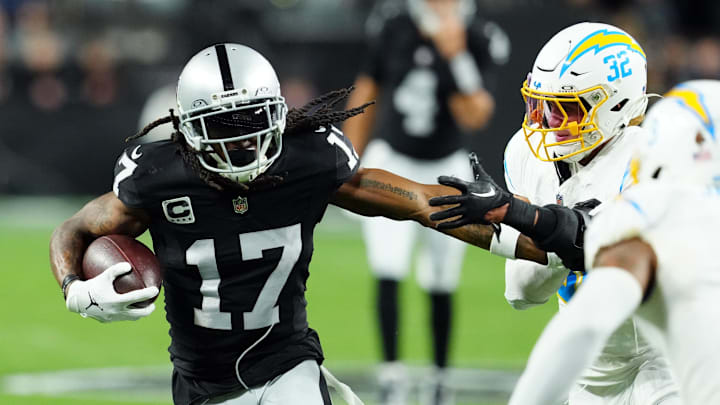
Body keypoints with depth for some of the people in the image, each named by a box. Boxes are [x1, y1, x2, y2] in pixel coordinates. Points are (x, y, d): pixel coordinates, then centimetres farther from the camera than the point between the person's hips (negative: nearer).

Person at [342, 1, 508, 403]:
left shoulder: (478, 42, -12)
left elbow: (474, 117, -20)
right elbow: (366, 92, 5)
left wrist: (456, 57, -30)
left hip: (445, 171, 0)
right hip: (391, 163, 0)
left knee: (441, 285, 7)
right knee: (389, 273, -13)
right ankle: (391, 370, -7)